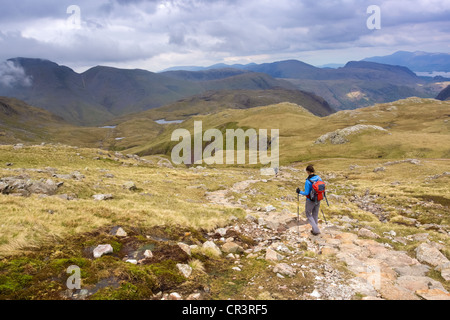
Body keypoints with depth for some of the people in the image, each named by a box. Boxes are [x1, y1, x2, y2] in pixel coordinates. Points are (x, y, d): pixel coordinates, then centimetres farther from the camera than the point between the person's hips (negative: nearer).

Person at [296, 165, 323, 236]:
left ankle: (316, 230, 9)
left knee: (308, 214, 15)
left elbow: (306, 193, -22)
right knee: (315, 215, 21)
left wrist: (299, 192, -5)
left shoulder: (308, 181, -25)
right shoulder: (319, 178, -7)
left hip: (310, 201, -6)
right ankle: (315, 230, 33)